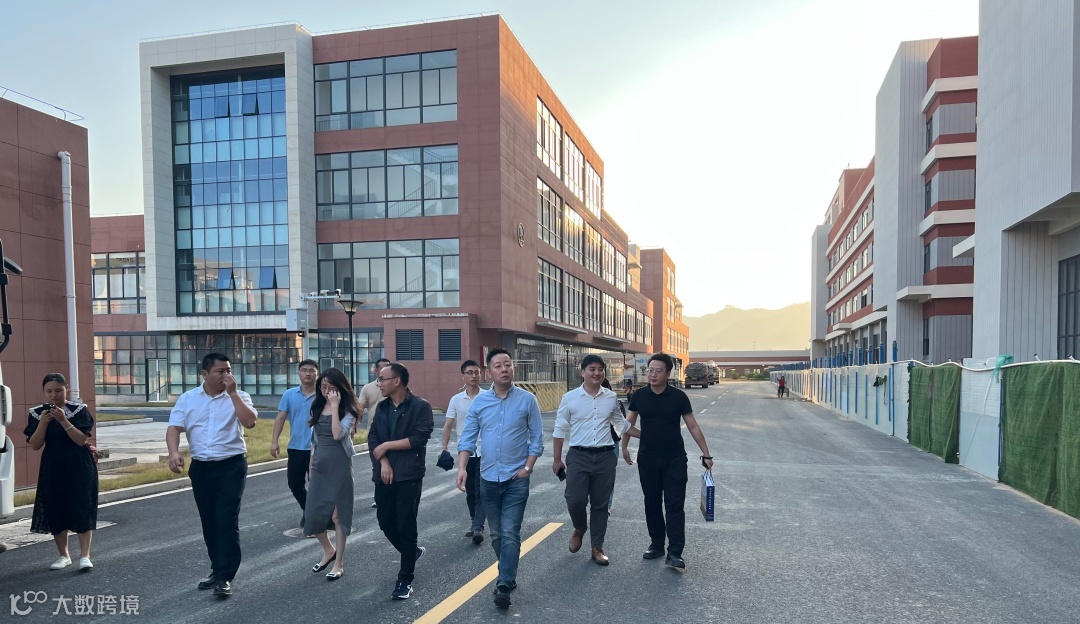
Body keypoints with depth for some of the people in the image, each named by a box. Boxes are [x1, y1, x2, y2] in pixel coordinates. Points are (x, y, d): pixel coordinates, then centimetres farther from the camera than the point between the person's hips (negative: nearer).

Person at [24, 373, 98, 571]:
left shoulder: (79, 410, -6)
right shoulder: (37, 413, 2)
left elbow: (82, 439, -15)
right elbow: (35, 445, -3)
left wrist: (63, 420, -23)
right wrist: (43, 422, -17)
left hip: (80, 468, -3)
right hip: (52, 469, 3)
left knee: (82, 510, -6)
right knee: (55, 511, 6)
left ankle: (85, 556, -5)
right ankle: (64, 555, 21)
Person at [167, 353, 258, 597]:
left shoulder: (238, 397, -2)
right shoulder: (187, 398, 4)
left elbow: (250, 422, -18)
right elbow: (174, 427, -4)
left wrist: (232, 393, -18)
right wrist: (174, 452, -22)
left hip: (232, 466, -3)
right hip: (201, 467, 3)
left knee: (227, 521, -8)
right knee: (209, 522, 12)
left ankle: (225, 577, -4)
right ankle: (217, 571, 27)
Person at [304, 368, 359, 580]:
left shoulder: (347, 410, -8)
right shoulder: (316, 408, 8)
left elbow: (337, 435, -24)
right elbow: (314, 439, 16)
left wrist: (335, 407, -22)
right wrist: (312, 462, 16)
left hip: (339, 465, -5)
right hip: (319, 465, 5)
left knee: (337, 515, 2)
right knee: (313, 514, 5)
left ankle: (339, 563, 15)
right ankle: (328, 551, 30)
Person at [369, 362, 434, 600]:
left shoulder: (420, 406, -7)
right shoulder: (382, 407, 12)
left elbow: (419, 439, -16)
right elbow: (372, 438, 6)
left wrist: (387, 445, -10)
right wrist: (383, 462, -11)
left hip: (409, 476, -6)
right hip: (384, 475, 6)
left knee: (406, 526, -1)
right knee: (385, 522, 12)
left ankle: (405, 580, 11)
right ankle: (412, 552, 39)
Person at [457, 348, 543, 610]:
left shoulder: (527, 400, -5)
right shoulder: (479, 402, 0)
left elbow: (536, 438, -2)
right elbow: (468, 438, 0)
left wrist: (527, 467, -11)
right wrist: (462, 467, -13)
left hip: (516, 479, -3)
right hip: (488, 478, 3)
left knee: (510, 534, -7)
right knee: (496, 535, 14)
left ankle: (504, 586, -2)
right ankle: (508, 575, 32)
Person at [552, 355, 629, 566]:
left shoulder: (611, 398, 5)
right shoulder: (570, 398, -3)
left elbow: (621, 423, 20)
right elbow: (560, 430, 3)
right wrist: (557, 459, 4)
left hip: (605, 457, 2)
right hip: (578, 456, -2)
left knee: (601, 504, 8)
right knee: (575, 500, -9)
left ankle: (597, 548, 22)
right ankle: (579, 529, 24)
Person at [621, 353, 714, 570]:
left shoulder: (678, 397, -5)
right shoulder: (639, 396, -1)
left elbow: (693, 427, -1)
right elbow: (628, 424, 7)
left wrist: (706, 454, -3)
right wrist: (624, 447, -5)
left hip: (675, 460, -2)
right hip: (647, 459, 2)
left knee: (674, 505, -4)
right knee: (652, 503, 11)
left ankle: (675, 553, -3)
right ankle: (656, 544, 26)